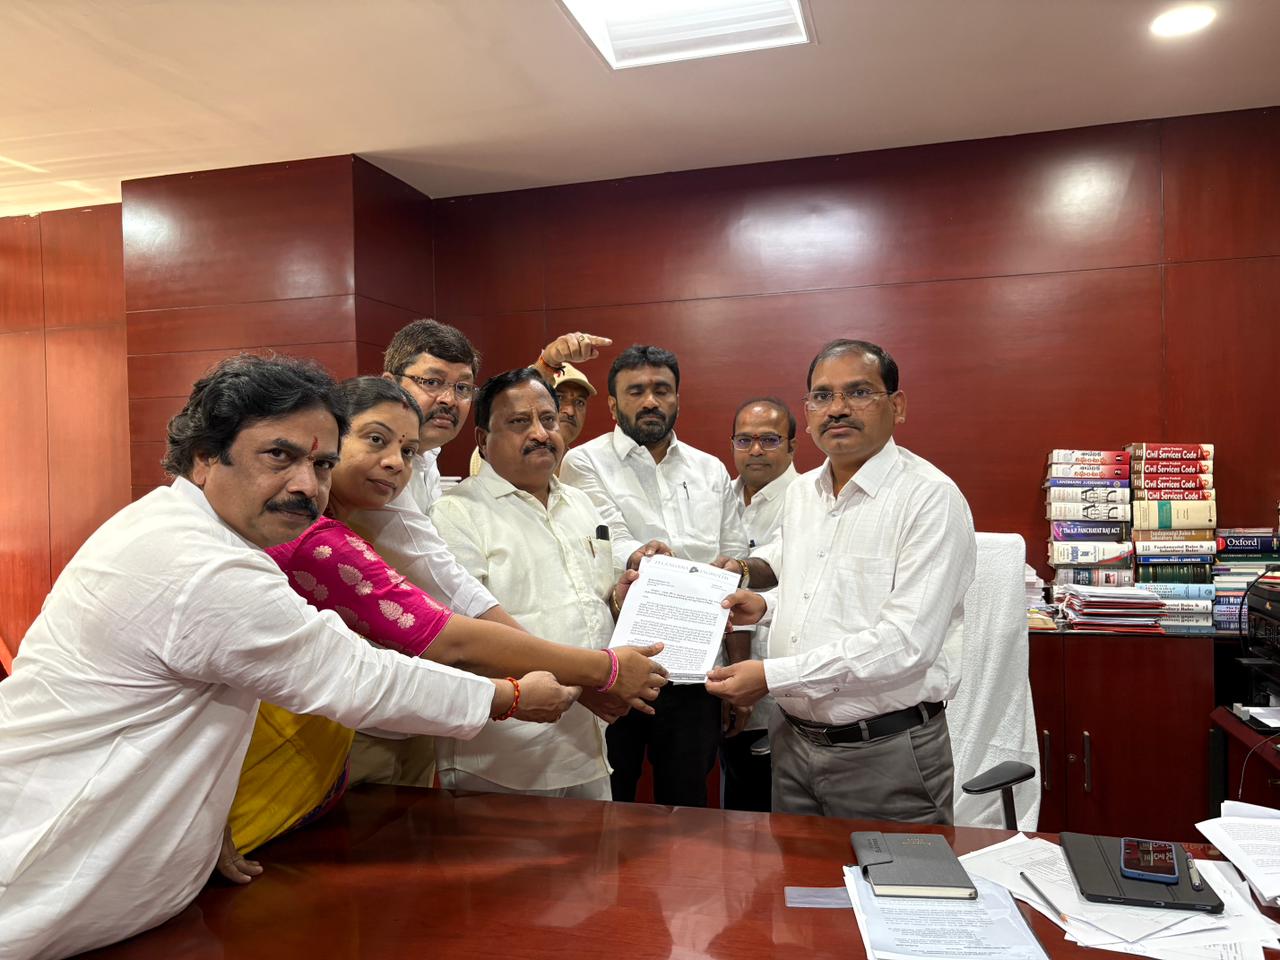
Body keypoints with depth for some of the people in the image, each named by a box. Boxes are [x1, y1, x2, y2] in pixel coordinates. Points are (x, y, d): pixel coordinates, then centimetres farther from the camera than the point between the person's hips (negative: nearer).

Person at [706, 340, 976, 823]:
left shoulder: (931, 498, -16)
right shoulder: (800, 493, 8)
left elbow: (905, 643, -24)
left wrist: (772, 676, -24)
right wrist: (767, 606, 2)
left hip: (887, 754, -7)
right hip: (793, 741, 7)